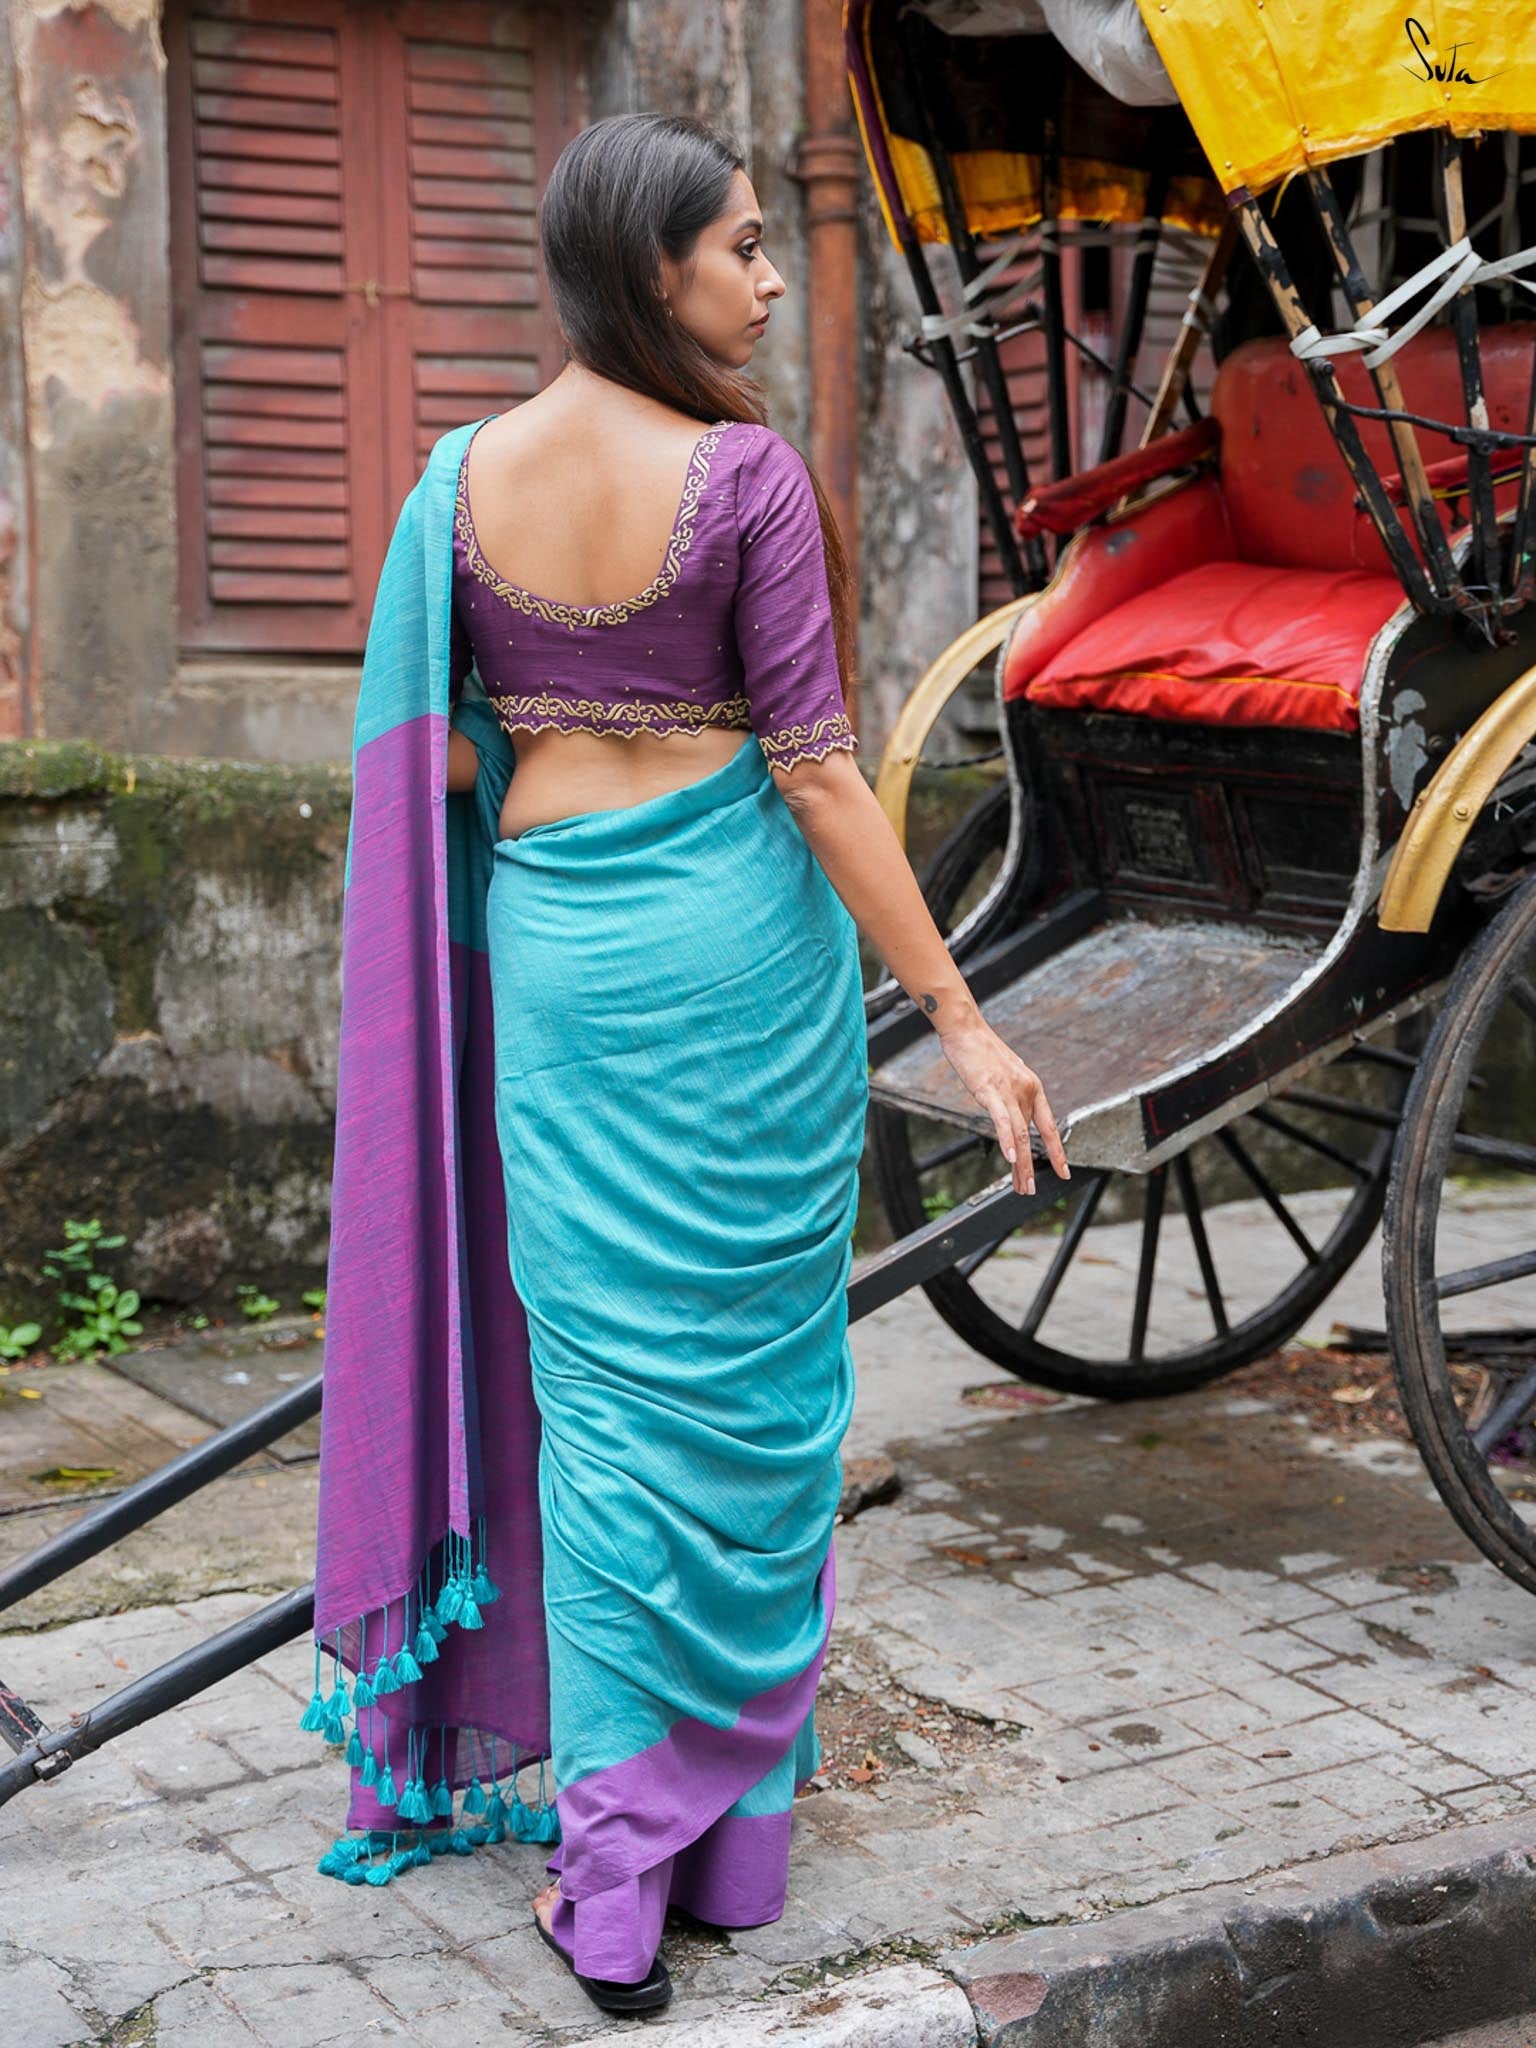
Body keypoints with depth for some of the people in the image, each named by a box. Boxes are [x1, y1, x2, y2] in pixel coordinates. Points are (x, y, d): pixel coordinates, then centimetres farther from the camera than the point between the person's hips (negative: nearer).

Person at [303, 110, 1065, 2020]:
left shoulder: (466, 474, 1)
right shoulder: (747, 472, -11)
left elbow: (438, 752, 4)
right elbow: (814, 766, -13)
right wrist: (959, 1017, -9)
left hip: (550, 933, 4)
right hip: (735, 937, -4)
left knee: (600, 1359, 9)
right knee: (744, 1362, 9)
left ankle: (611, 1875, 12)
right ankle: (726, 1824, 21)